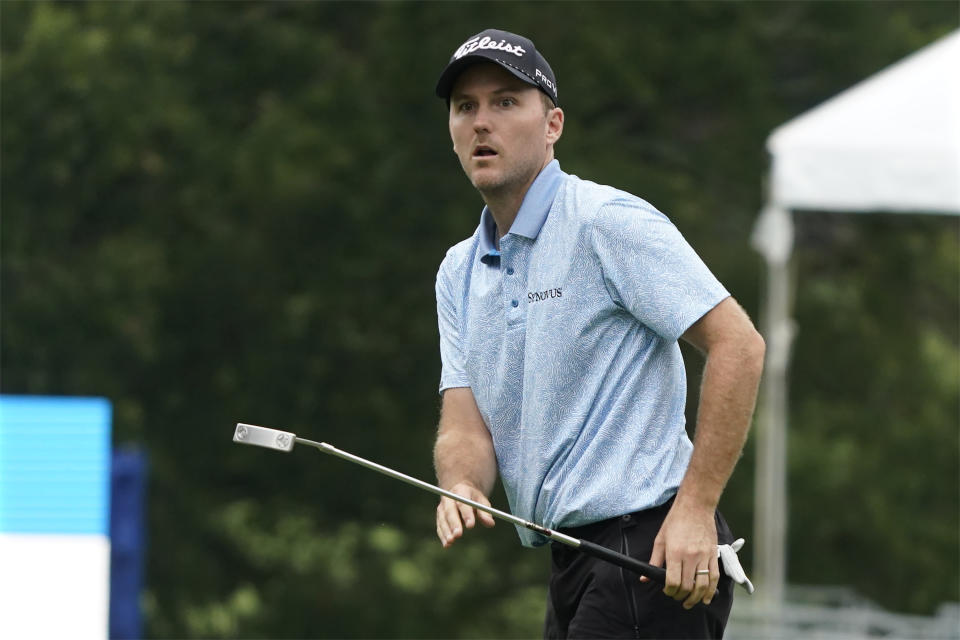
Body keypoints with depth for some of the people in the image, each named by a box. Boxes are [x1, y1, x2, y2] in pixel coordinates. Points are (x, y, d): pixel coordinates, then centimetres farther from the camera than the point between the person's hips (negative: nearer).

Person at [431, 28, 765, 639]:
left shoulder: (609, 222, -10)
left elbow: (738, 344, -15)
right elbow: (465, 422, 8)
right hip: (575, 565, 9)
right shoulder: (459, 273, 15)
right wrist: (461, 488, -17)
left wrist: (695, 510, -20)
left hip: (651, 548, -9)